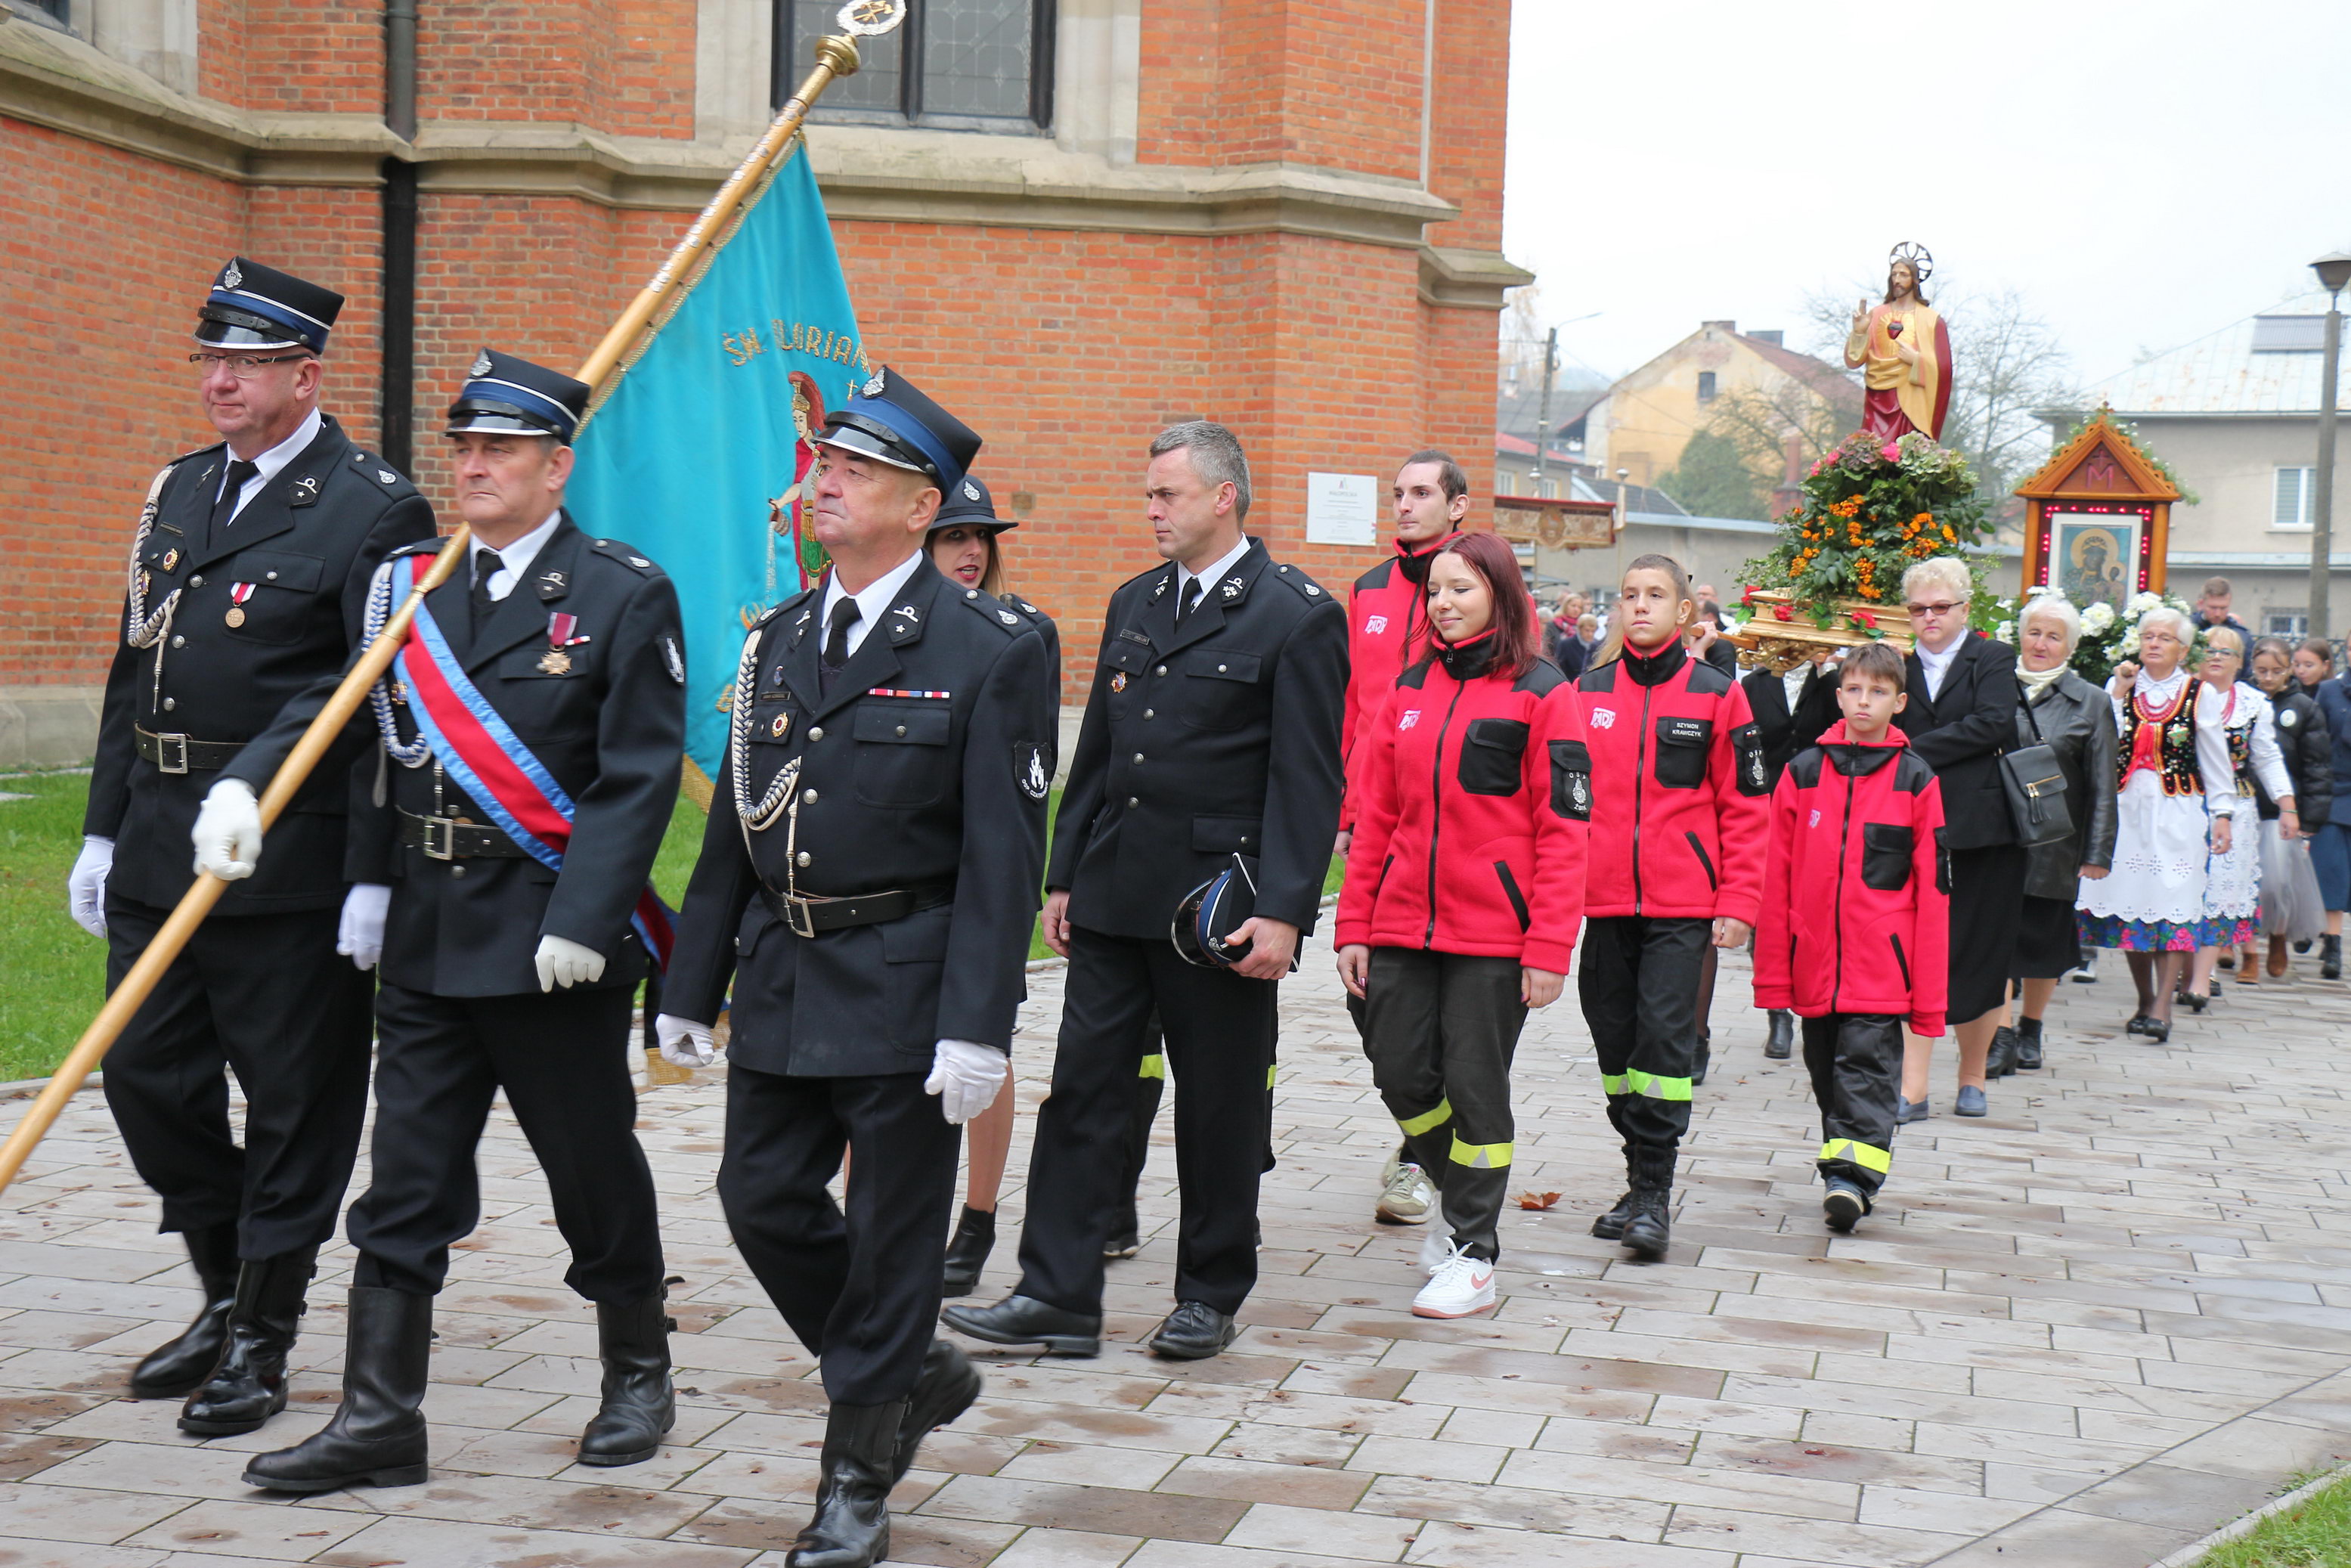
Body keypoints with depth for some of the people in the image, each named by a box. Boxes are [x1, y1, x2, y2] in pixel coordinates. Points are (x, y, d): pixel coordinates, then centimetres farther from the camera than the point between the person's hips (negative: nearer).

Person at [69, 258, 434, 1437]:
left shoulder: (371, 511, -9)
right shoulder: (179, 490, 14)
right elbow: (132, 673, 18)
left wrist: (380, 879, -17)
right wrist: (103, 831, 16)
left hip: (289, 866, -7)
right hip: (160, 855, 8)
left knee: (293, 1105, 3)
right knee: (148, 1081, 13)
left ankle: (261, 1338, 16)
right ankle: (226, 1293, 31)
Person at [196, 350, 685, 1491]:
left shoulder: (624, 595, -6)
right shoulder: (408, 585, 10)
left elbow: (637, 777, -11)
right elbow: (331, 708, 7)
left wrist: (584, 919, -19)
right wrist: (244, 784, -13)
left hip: (554, 942, -5)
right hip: (426, 936, 5)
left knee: (593, 1164, 9)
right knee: (404, 1182, 6)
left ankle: (638, 1375, 29)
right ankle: (378, 1423, 11)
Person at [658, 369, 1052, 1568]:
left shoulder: (987, 651, -8)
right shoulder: (778, 639, 10)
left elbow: (1004, 853, -12)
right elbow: (734, 827, 14)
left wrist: (977, 1023, -18)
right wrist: (691, 984, 12)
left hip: (904, 989, -6)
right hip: (783, 975, 6)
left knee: (893, 1231, 2)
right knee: (763, 1200, 9)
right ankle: (915, 1374, 31)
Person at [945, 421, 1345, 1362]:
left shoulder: (1297, 616, -7)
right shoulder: (1133, 603, 14)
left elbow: (1307, 780, -11)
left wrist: (1282, 912, -17)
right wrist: (1063, 876, 13)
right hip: (1114, 898, 6)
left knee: (1220, 1109, 6)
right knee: (1081, 1090, 3)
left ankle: (1211, 1298, 19)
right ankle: (1058, 1298, 8)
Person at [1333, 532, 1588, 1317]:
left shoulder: (1541, 694, -4)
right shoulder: (1410, 691, 11)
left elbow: (1562, 832, -8)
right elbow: (1374, 816, 12)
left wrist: (1549, 947, -14)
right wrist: (1354, 925, 6)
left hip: (1493, 932, -5)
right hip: (1403, 925, 5)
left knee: (1474, 1084, 1)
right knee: (1401, 1075, 4)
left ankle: (1474, 1255, 15)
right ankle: (1465, 1202, 30)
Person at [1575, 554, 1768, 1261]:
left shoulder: (1716, 695, 1)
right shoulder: (1587, 691, 9)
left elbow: (1743, 806, 1)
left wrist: (1737, 903, -5)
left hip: (1682, 906, -3)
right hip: (1604, 900, 4)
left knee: (1665, 1036, -9)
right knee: (1615, 1037, 8)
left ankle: (1654, 1195, -4)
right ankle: (1641, 1180, 21)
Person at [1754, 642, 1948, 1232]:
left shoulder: (1916, 781, 1)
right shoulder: (1802, 772, 6)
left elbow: (1932, 890, 1)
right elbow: (1777, 879, 7)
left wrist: (1929, 994, -3)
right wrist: (1772, 973, 3)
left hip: (1882, 967, -3)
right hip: (1815, 963, 3)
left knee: (1866, 1070, -10)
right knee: (1828, 1071, 11)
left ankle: (1852, 1176, -15)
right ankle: (1846, 1178, 23)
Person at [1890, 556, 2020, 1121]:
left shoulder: (1994, 660, 3)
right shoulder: (1899, 668, 13)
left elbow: (1993, 724, -13)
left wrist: (1916, 751, -12)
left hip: (1983, 829, -2)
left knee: (1979, 957, 5)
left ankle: (1973, 1076, 20)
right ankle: (1913, 1087, -6)